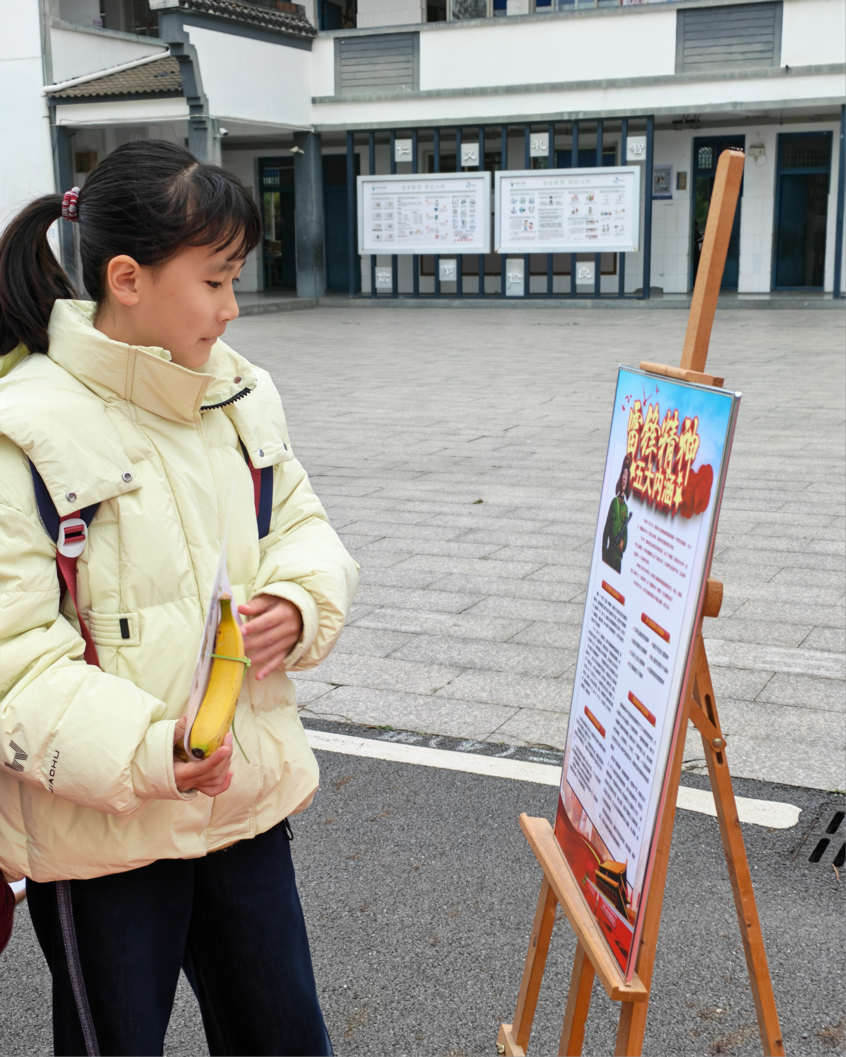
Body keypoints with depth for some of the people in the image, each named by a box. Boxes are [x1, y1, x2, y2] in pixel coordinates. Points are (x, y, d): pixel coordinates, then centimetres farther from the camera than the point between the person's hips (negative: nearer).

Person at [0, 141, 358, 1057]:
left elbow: (302, 526, 13)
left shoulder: (238, 394, 3)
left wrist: (299, 603, -9)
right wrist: (146, 750, -30)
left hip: (245, 794, 6)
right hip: (98, 827, -5)